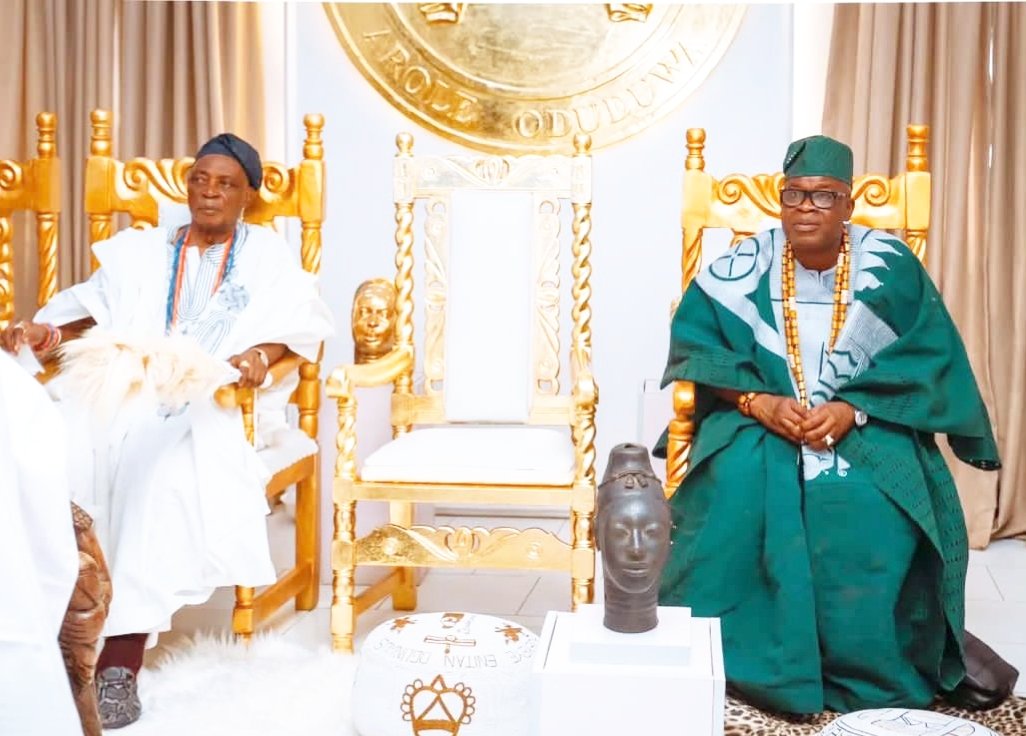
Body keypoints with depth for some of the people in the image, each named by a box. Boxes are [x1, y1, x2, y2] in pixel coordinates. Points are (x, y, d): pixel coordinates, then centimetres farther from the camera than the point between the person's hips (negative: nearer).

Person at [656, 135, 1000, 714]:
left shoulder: (890, 266, -2)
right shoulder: (744, 267, 0)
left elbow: (931, 360, -5)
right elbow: (695, 344, -2)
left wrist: (853, 409, -20)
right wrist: (758, 403, -18)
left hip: (868, 427, 0)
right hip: (759, 423, 1)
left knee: (867, 506, -31)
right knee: (740, 487, -31)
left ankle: (870, 677, -12)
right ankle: (743, 662, -18)